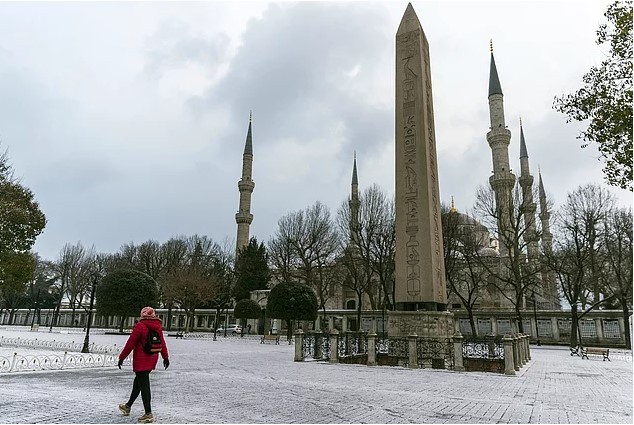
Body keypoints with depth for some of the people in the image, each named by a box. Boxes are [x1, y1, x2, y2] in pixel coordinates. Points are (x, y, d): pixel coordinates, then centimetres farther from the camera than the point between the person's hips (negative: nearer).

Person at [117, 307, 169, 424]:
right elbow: (162, 343, 12)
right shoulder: (158, 327, 6)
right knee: (138, 381, 22)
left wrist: (121, 357, -4)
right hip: (152, 360, 7)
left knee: (144, 385, -4)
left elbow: (130, 344, -12)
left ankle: (148, 414, -4)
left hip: (141, 360, -7)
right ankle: (128, 406, 37)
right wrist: (165, 357, 20)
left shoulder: (140, 326, -14)